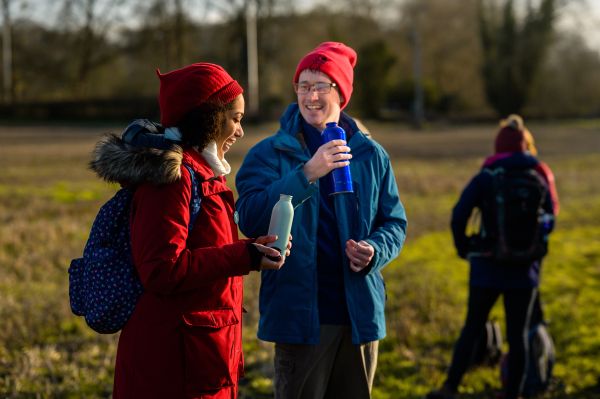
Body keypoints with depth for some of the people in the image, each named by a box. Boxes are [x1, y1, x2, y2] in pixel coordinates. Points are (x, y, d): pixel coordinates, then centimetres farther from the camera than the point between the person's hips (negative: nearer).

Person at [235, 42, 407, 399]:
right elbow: (250, 219, -17)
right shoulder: (269, 154, -3)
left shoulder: (371, 155, 7)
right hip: (299, 314, -3)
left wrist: (374, 250, -11)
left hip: (361, 312, 3)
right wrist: (305, 174, -27)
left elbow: (395, 223, 12)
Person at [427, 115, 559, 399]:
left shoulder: (486, 178, -6)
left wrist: (464, 248, 1)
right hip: (525, 269, 1)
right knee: (518, 334, 7)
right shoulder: (540, 178, 1)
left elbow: (459, 216, -14)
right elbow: (549, 221, 9)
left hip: (488, 268, -1)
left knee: (472, 328, 12)